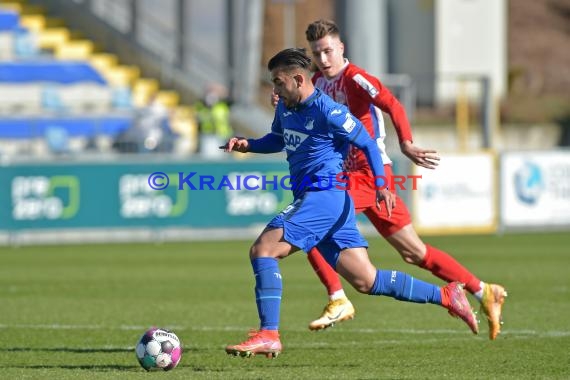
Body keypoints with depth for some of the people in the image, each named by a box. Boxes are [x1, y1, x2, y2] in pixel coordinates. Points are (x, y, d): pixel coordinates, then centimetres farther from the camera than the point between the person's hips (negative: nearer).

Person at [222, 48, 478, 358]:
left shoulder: (327, 111, -12)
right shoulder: (285, 108, 13)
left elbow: (368, 144, -7)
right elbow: (278, 140, 32)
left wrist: (381, 185, -17)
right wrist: (247, 145, 14)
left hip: (325, 196, -9)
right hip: (309, 198, 9)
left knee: (262, 249, -18)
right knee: (366, 281, 7)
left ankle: (268, 335, -20)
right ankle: (445, 296, 14)